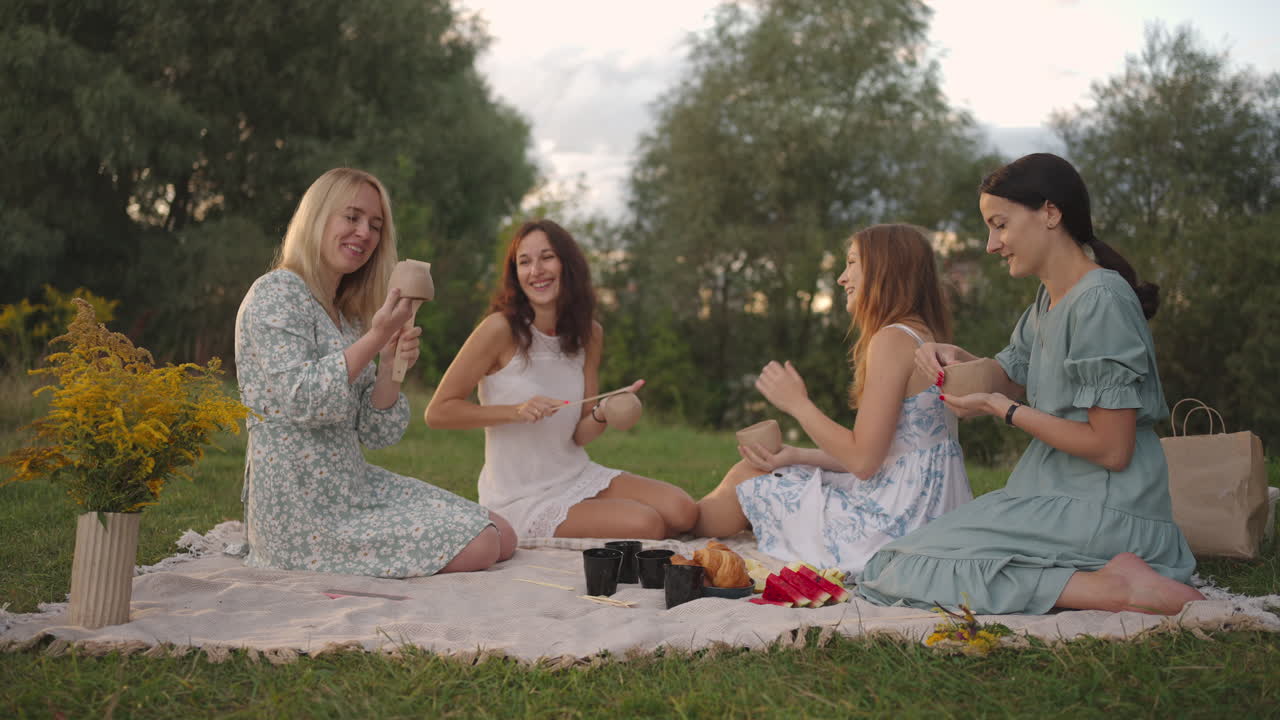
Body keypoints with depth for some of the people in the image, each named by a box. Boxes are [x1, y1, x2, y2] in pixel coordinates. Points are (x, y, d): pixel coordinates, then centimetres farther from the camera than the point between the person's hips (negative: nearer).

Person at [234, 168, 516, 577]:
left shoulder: (350, 313, 17)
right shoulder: (274, 295, -8)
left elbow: (378, 433, 11)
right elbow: (301, 400, -22)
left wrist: (391, 366, -7)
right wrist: (376, 339, -22)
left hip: (353, 483, 9)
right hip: (303, 508, -8)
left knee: (503, 536, -1)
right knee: (478, 549, -14)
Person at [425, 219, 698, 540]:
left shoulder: (589, 334, 3)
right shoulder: (500, 329, -15)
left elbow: (579, 436, 5)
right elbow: (437, 412, -15)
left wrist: (603, 415, -18)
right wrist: (516, 412, -25)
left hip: (577, 475, 6)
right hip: (520, 498, -6)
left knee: (682, 511, -10)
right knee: (645, 525, -21)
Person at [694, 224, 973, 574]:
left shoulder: (892, 339, -18)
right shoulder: (924, 338, 12)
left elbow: (862, 460, -21)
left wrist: (797, 404, -9)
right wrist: (795, 456, 7)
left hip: (895, 526, -9)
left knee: (745, 482, 8)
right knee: (746, 470, 17)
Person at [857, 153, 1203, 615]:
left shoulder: (1100, 301, -17)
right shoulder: (1050, 299, 13)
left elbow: (1111, 449, -19)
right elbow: (1009, 378, 28)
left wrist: (1001, 409, -11)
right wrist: (957, 359, 6)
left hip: (1103, 511, -10)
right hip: (1059, 493, 10)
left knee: (906, 570, -17)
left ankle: (1110, 587, -19)